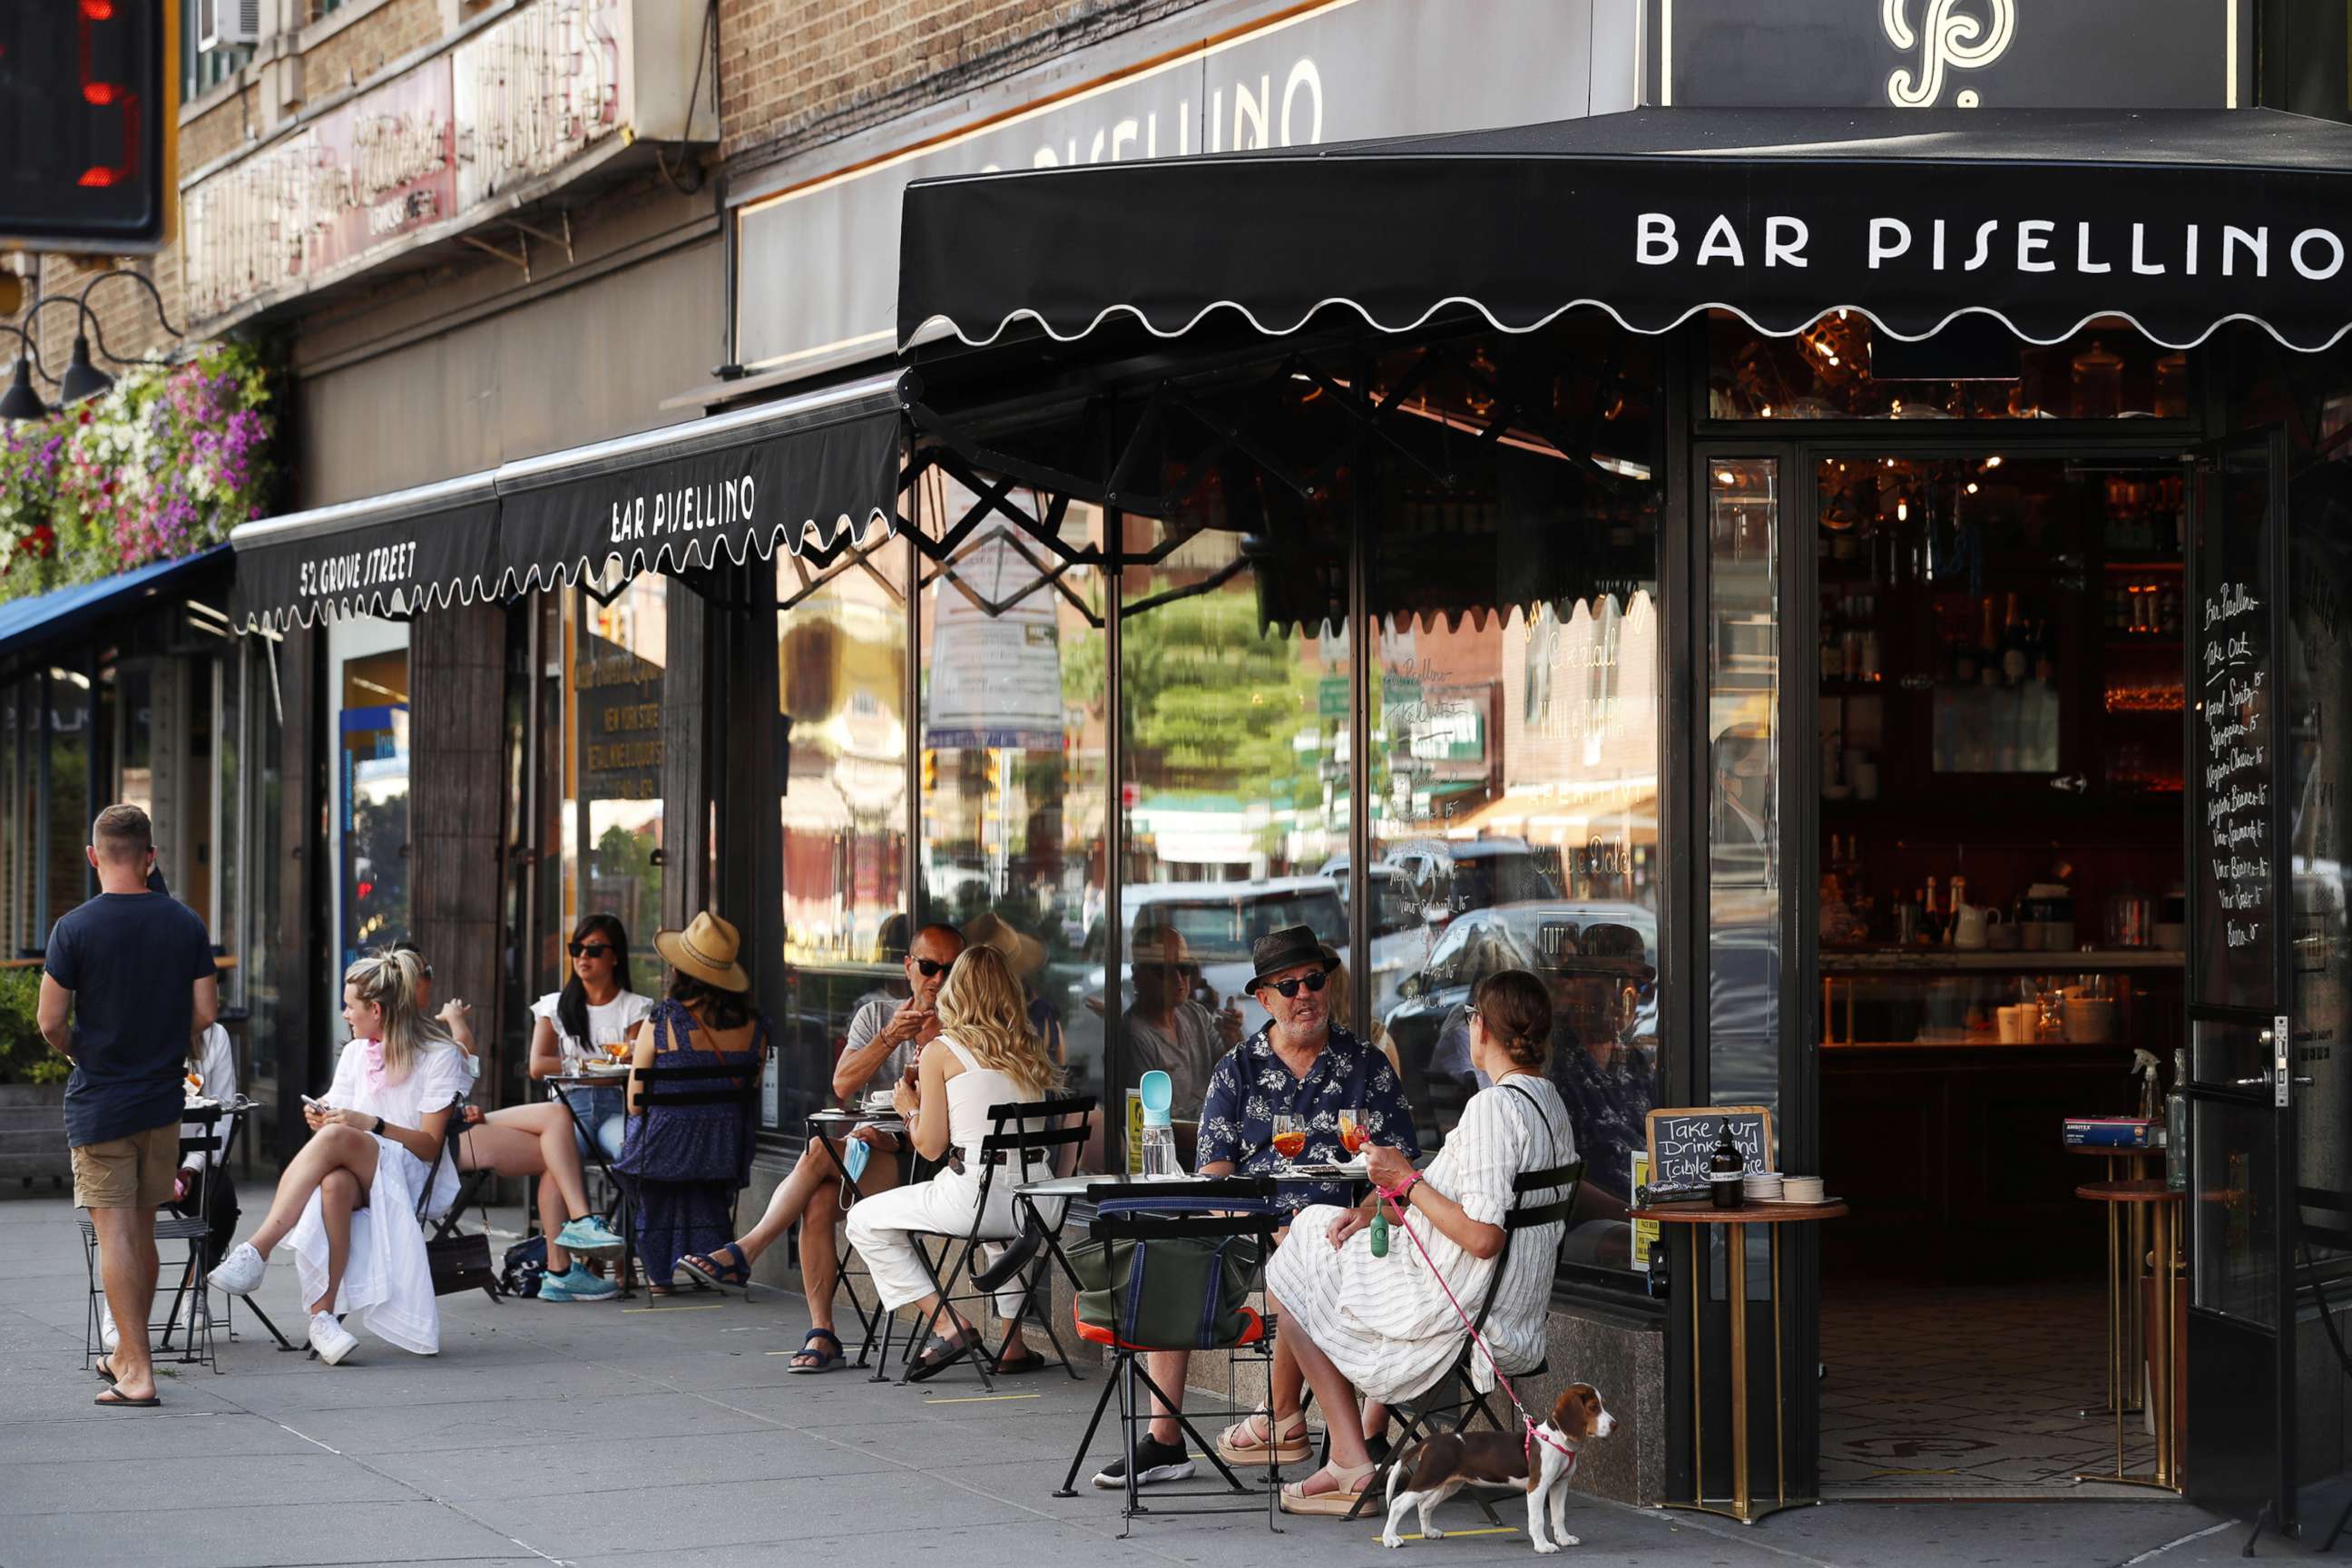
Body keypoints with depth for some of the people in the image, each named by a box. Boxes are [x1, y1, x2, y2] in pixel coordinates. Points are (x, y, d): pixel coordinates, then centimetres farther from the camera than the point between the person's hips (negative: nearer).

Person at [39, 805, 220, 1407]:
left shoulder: (75, 928, -12)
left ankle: (136, 1374, -9)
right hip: (163, 1097, 4)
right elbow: (206, 1014, 1)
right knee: (143, 1227, 16)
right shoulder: (185, 924, -1)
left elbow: (51, 1024, -11)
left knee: (114, 1231, -4)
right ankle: (128, 1353, 28)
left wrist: (79, 1052, 9)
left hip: (99, 1102, -4)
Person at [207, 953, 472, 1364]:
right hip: (357, 1178, 4)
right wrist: (321, 1116, -6)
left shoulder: (440, 1056, 0)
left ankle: (257, 1250, -44)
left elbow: (430, 1146, -6)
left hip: (411, 1181, -4)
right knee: (334, 1183, -37)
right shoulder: (355, 1053, 20)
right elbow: (337, 1118, 18)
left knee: (335, 1139, -35)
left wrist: (370, 1124, -18)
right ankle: (322, 1315, -45)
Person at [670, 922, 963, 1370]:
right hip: (868, 1146, 4)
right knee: (818, 1201, -30)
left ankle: (745, 1251, -28)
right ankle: (821, 1334, -29)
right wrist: (889, 1038, -11)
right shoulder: (877, 1014, 17)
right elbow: (843, 1085, 1)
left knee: (821, 1151, -31)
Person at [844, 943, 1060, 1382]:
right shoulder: (1030, 1052, 11)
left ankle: (949, 1325, 4)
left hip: (975, 1196, -6)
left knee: (864, 1222, 15)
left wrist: (909, 1109, 18)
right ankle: (1013, 1342, 36)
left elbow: (931, 1146, -3)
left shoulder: (940, 1053, -3)